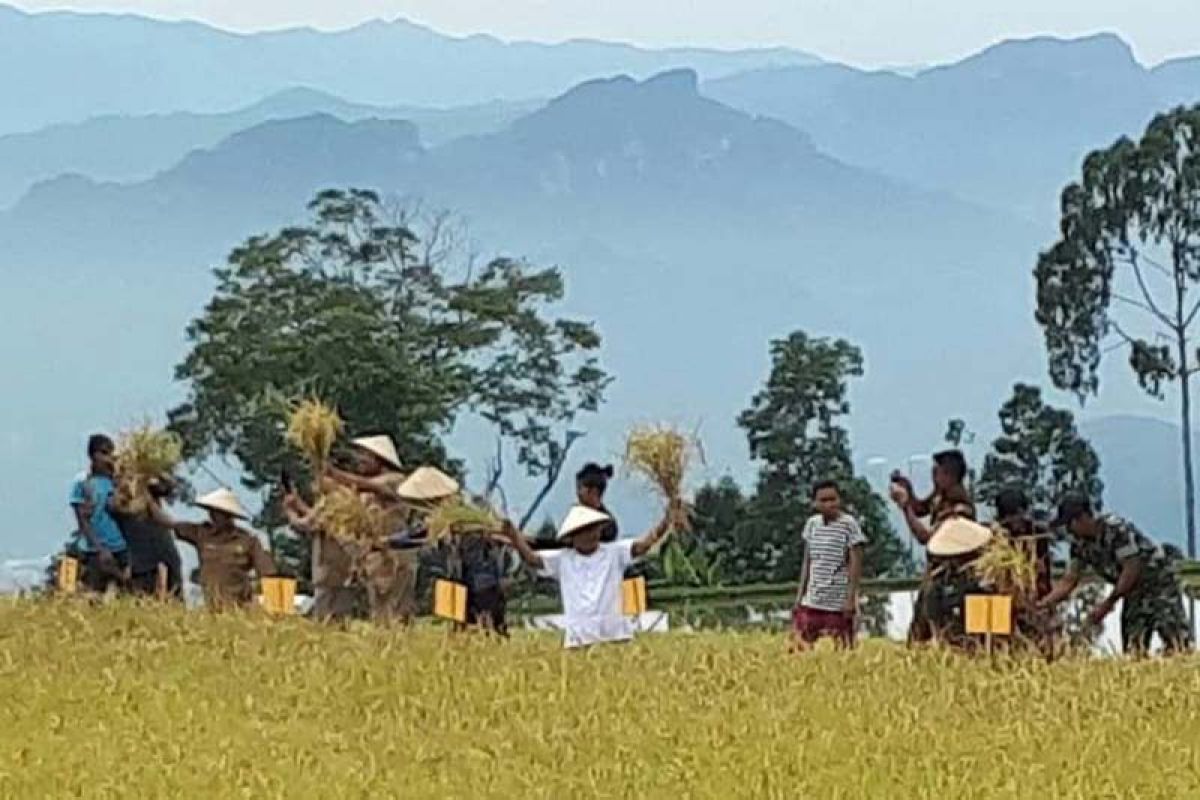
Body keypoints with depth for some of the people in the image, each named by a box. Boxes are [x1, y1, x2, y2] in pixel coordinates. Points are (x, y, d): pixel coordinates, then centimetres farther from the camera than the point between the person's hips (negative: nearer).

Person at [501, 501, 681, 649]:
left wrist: (666, 523, -23)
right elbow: (532, 559, -2)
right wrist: (516, 539, -22)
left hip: (616, 635, 0)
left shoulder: (614, 552, 4)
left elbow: (644, 544, -7)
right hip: (578, 639, 0)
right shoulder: (562, 559, 6)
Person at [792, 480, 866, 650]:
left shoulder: (848, 524, -9)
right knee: (802, 646, 4)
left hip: (839, 603, -5)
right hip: (812, 601, 6)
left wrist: (851, 598, -14)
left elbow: (856, 563, -9)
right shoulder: (812, 524, 7)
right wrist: (800, 595, 9)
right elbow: (807, 562, 13)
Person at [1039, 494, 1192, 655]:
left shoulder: (1116, 528, -23)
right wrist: (1042, 604, -11)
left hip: (1160, 583, -8)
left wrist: (1107, 604, -22)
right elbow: (1068, 582, 3)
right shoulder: (1080, 544, 0)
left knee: (1176, 648, -17)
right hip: (1134, 593, 8)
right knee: (1132, 651, 0)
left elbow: (1131, 571, -25)